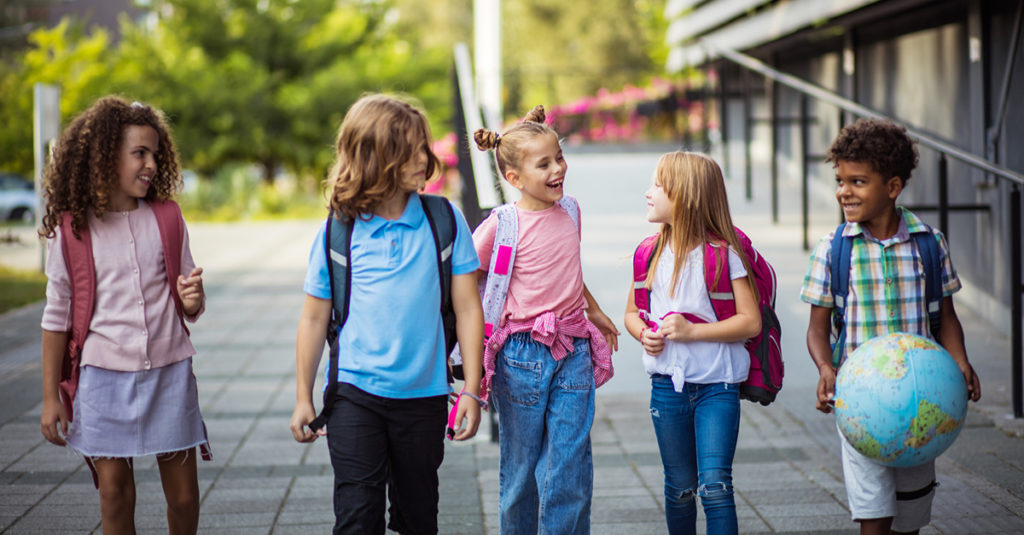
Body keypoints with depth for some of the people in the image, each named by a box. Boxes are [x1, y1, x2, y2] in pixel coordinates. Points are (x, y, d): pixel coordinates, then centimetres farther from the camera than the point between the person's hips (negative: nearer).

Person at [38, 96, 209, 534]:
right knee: (115, 495, 4)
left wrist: (192, 298, -15)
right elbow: (56, 317, 3)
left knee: (184, 496, 5)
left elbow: (190, 307, 10)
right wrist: (50, 397, 3)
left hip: (169, 372, 2)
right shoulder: (70, 229, -3)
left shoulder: (167, 217, 3)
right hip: (105, 377, -2)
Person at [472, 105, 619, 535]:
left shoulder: (569, 211, 7)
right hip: (523, 354, -4)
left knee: (571, 466, -1)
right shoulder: (502, 225, -11)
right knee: (521, 466, 7)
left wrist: (595, 311, 32)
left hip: (573, 353, 4)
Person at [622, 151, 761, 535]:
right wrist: (644, 334, -5)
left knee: (714, 485, -12)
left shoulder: (723, 254, -9)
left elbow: (751, 321, -11)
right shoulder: (651, 254, 6)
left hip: (717, 385, -4)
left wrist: (691, 331, -19)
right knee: (680, 488, 12)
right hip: (668, 385, 4)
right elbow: (631, 312, 18)